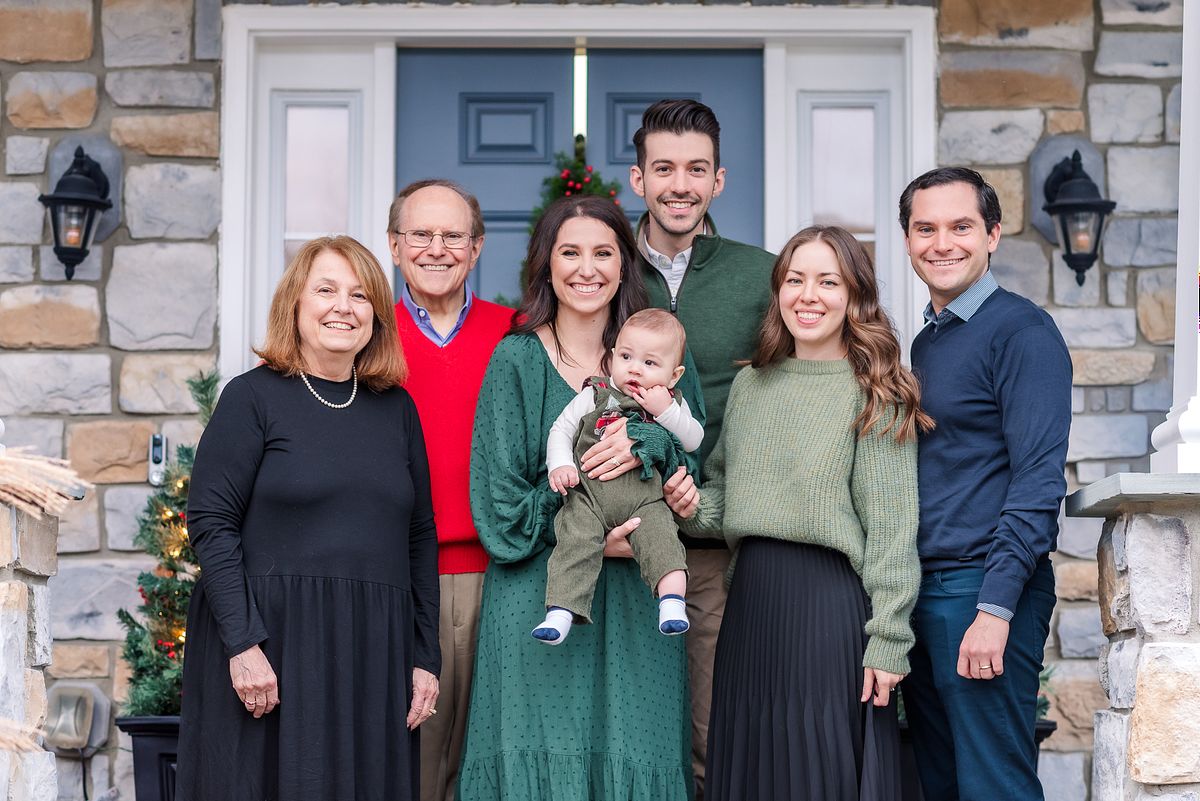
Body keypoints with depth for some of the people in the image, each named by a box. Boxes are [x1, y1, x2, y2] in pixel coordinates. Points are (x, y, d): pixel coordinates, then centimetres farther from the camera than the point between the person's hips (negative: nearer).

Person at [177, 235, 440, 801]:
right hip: (273, 646, -4)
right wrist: (242, 644, -16)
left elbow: (420, 537, 13)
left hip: (375, 650, 4)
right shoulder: (254, 397, -1)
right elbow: (211, 523, -8)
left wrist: (425, 657, 8)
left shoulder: (396, 409, 12)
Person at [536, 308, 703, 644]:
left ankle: (672, 600, -33)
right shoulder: (594, 395, 10)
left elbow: (694, 440, 4)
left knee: (659, 536, -25)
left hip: (645, 496, 1)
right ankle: (560, 612, -25)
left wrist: (665, 411, -9)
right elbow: (561, 429, 11)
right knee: (576, 539, -20)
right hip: (589, 489, -1)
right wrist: (560, 465, -6)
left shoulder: (673, 405, 15)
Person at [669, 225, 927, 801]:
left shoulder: (875, 395, -4)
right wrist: (695, 508, 0)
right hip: (751, 601, 5)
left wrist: (888, 639, -13)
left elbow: (891, 527, -8)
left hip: (833, 604, -5)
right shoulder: (749, 385, 12)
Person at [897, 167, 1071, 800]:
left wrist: (994, 611, -21)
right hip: (920, 594, 8)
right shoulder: (926, 341, 17)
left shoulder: (1022, 332, -9)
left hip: (984, 588, -8)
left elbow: (1038, 480, -16)